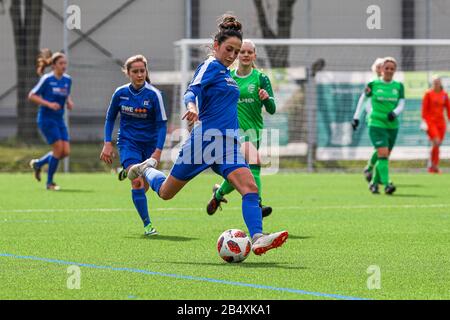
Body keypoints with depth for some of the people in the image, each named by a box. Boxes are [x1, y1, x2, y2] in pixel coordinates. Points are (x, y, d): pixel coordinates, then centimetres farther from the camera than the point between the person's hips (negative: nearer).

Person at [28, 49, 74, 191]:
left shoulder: (67, 80, 6)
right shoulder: (47, 79, -11)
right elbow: (32, 96, -9)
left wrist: (69, 102, 0)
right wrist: (48, 104, -20)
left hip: (59, 120, 7)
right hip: (46, 119, -7)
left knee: (66, 151, -1)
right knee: (58, 149, -13)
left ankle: (38, 163, 23)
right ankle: (49, 183, 3)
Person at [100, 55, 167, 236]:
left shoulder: (153, 94, -12)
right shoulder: (120, 93, -5)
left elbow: (162, 124, -11)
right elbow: (110, 118, 10)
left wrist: (158, 151, -19)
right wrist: (107, 143, 1)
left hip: (150, 143, 0)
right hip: (128, 142, 0)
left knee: (144, 186, 9)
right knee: (137, 181, -20)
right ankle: (147, 224, -15)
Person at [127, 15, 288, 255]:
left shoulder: (225, 72, 19)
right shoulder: (211, 66, -7)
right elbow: (192, 91, -23)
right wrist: (191, 107, -43)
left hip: (227, 144, 7)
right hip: (205, 139, -7)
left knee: (250, 188, -18)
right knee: (165, 192, 8)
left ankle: (257, 239, -31)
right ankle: (146, 169, 40)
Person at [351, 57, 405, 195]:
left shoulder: (399, 86, 6)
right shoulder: (373, 85, 0)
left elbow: (401, 105, 0)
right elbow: (364, 99, 13)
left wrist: (394, 113, -21)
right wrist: (356, 117, 14)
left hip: (392, 125, 4)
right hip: (376, 124, -4)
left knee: (385, 156, 9)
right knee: (382, 153, -18)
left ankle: (374, 183, 25)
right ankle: (386, 184, -23)